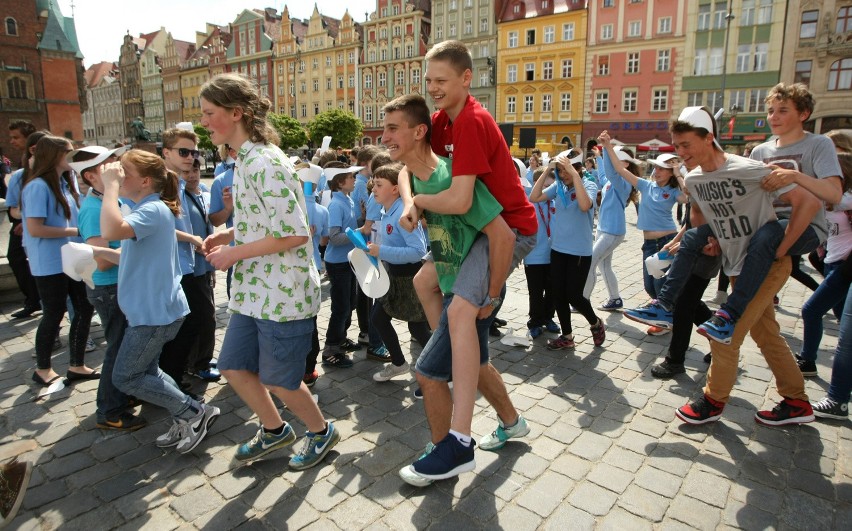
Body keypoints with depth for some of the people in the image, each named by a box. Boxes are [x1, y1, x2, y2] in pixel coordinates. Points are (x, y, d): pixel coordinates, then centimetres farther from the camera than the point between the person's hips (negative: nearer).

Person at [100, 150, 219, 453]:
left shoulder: (153, 209, -20)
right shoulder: (147, 209, 13)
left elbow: (111, 231, -39)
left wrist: (111, 185, -30)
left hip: (156, 311, -10)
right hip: (150, 309, 10)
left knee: (126, 377, 3)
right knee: (146, 371, 19)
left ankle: (194, 413, 9)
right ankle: (187, 422, 27)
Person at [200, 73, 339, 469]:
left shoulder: (265, 164, -20)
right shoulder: (245, 160, 11)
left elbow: (294, 232, -25)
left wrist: (234, 253, -17)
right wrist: (229, 234, 5)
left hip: (282, 291, -10)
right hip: (254, 289, 10)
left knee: (277, 378, 6)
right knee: (233, 366, 17)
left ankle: (322, 432, 33)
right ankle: (274, 430, 39)